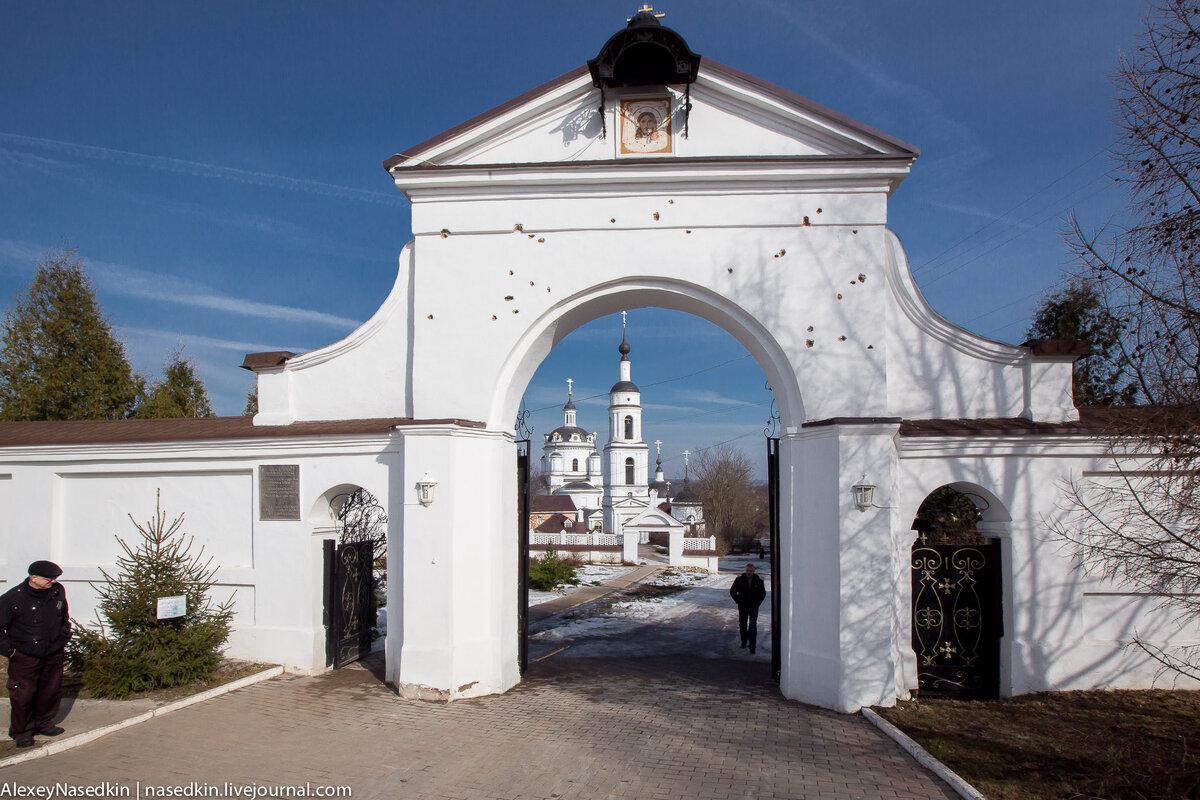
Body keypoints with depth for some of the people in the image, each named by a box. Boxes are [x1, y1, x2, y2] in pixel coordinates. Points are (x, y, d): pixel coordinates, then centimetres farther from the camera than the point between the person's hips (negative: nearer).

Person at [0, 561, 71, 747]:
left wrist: (63, 639, 14)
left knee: (51, 690, 13)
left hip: (54, 655, 5)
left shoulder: (58, 591, -2)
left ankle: (44, 723, 33)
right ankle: (21, 731, 20)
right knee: (23, 694, 3)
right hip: (24, 657, -4)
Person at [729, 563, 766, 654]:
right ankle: (744, 641, 32)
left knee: (753, 626, -9)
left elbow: (763, 593, 9)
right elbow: (732, 591, 5)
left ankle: (752, 646, -6)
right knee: (742, 625, 11)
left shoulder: (758, 581, -5)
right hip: (742, 607, 1)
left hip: (753, 608, -1)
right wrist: (738, 601, -2)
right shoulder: (739, 580, -6)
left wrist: (757, 603, 1)